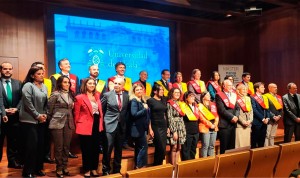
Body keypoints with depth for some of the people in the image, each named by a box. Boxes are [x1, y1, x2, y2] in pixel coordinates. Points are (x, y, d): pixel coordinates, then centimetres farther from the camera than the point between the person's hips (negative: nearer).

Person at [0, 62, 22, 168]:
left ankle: (13, 161, 22)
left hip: (14, 116, 3)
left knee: (13, 140, 11)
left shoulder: (18, 83, 8)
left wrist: (16, 108, -12)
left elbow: (21, 98, 2)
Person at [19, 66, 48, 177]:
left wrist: (45, 114, 2)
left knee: (40, 144, 9)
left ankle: (38, 168, 22)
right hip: (29, 120, -7)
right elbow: (28, 103, -16)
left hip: (41, 120, 7)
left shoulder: (44, 87, 12)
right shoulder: (28, 86, -9)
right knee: (31, 145, -6)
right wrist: (37, 115, -13)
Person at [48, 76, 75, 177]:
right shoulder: (55, 94, -7)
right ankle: (59, 169, 14)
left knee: (66, 146, 10)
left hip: (69, 123, 5)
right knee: (59, 147, 3)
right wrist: (52, 120, 4)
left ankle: (65, 167, 22)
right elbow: (49, 109, -3)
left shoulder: (70, 94, 10)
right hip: (57, 123, -5)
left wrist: (72, 122, 11)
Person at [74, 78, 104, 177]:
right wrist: (78, 126, 0)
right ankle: (87, 170, 19)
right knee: (86, 149, 6)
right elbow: (76, 114, -4)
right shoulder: (80, 97, -7)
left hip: (97, 126, 6)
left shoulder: (97, 96, 10)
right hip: (85, 127, -5)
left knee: (96, 148, 12)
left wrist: (101, 124, 10)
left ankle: (94, 169, 25)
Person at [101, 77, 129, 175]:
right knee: (107, 148, -1)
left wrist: (125, 121, 9)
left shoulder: (127, 96, 4)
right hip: (110, 125, -3)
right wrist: (104, 120, 2)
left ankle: (117, 169, 26)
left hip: (122, 126, 3)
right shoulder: (107, 95, -3)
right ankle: (106, 169, 17)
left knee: (119, 149, 12)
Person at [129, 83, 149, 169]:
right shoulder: (134, 101, -12)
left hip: (141, 128, 9)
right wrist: (145, 109, -19)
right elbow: (134, 114, -23)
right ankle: (140, 166, 1)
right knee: (143, 146, -7)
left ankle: (137, 166, 21)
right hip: (138, 128, -9)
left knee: (139, 148, 13)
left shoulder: (142, 100, 13)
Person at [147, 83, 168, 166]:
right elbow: (148, 116, -9)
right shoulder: (150, 100, -5)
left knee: (163, 149, 7)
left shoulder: (163, 100, 13)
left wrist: (167, 126, 12)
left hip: (164, 126, 6)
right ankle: (156, 166, 10)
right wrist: (150, 129, -13)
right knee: (161, 149, -7)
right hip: (155, 126, -6)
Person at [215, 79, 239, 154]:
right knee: (224, 147, 0)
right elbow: (221, 109, -14)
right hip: (224, 124, -6)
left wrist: (236, 116, -7)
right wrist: (231, 117, -15)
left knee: (232, 146, 11)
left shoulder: (234, 95, 16)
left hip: (233, 124, 6)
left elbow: (237, 108, 10)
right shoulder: (219, 95, -4)